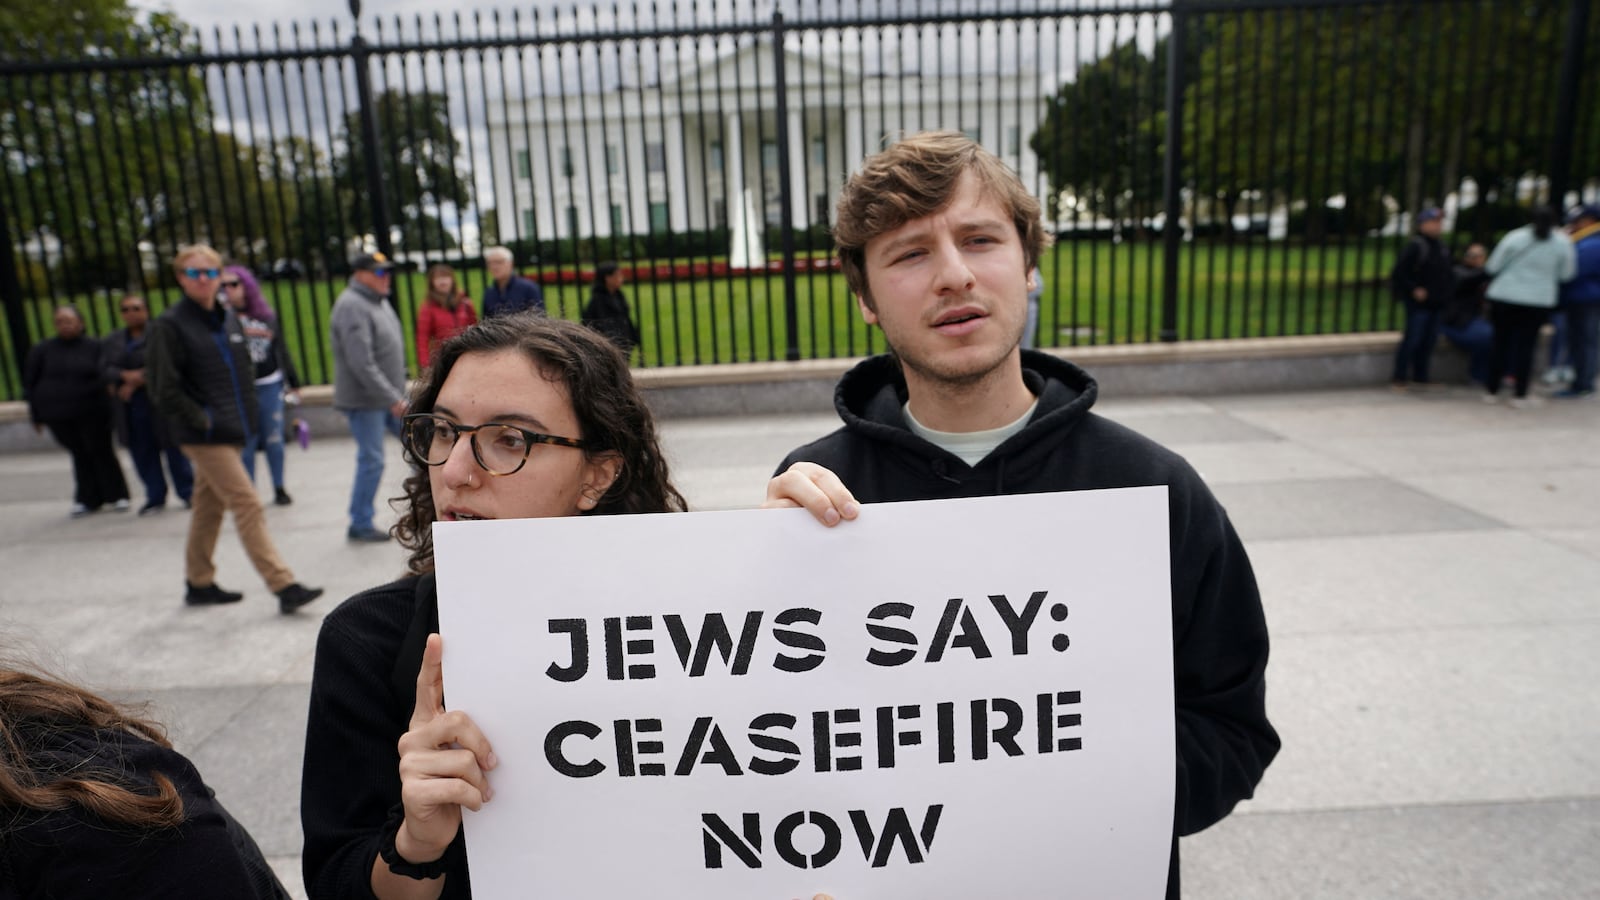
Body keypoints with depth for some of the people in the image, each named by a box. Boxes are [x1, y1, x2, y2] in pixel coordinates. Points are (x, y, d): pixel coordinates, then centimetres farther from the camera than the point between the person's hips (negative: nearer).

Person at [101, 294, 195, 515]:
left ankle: (188, 493, 8)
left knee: (173, 447, -1)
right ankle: (155, 497, 14)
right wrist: (126, 376, -15)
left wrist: (135, 383, -15)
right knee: (142, 452, 6)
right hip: (129, 407, 5)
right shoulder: (111, 341, 15)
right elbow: (105, 368, 4)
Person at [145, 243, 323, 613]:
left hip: (232, 430, 7)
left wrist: (246, 412, 10)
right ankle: (284, 586, -11)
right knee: (248, 505, -11)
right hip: (204, 436, -7)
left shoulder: (228, 319, 12)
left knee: (209, 508, 17)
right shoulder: (170, 325, -9)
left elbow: (243, 369, 21)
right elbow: (163, 389, -13)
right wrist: (201, 420, -14)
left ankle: (199, 583, 30)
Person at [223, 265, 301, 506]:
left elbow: (281, 350, 13)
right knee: (246, 444, 3)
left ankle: (279, 488, 20)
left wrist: (292, 383, 16)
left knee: (274, 440, 8)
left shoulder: (267, 315, 6)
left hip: (270, 386, 2)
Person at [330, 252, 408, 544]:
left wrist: (398, 394, 16)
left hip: (391, 396, 9)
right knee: (371, 461, -4)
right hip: (365, 399, -9)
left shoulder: (379, 302, 12)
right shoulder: (352, 307, -17)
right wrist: (393, 399, -23)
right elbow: (361, 364, -25)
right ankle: (360, 526, 9)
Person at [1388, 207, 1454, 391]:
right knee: (1412, 339, -6)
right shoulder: (1415, 245, -12)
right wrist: (1414, 289, -18)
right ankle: (1399, 377, 2)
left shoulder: (1439, 246, 14)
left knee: (1429, 340, 10)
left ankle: (1420, 376, 19)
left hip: (1435, 303, 8)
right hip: (1419, 302, -8)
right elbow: (1400, 272, -16)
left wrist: (1444, 295, 14)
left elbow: (1443, 274, 23)